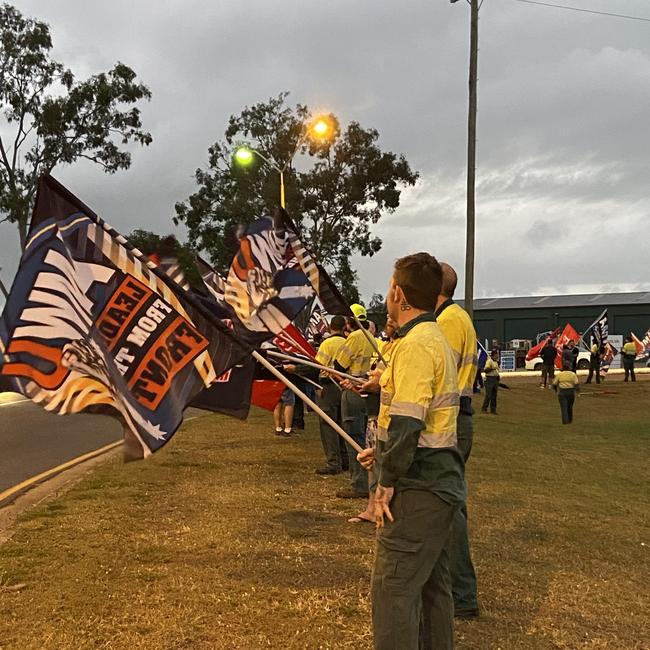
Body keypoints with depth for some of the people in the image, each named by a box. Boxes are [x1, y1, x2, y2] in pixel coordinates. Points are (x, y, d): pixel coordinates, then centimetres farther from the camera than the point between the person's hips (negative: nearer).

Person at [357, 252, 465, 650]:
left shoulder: (415, 344, -19)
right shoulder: (437, 337, 13)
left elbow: (406, 422, -25)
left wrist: (387, 481, -16)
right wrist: (384, 453, 17)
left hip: (418, 487, -10)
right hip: (439, 482, 10)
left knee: (394, 587, -2)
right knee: (432, 582, 19)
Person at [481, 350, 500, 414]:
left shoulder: (496, 362, 17)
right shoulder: (489, 361, -10)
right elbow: (485, 370, -19)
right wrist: (491, 368, -32)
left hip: (495, 379, 9)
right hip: (490, 379, -9)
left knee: (494, 396, 8)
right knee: (488, 395, -9)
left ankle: (493, 410, 12)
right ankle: (484, 408, 0)